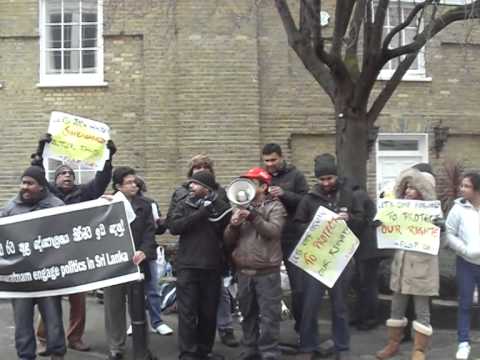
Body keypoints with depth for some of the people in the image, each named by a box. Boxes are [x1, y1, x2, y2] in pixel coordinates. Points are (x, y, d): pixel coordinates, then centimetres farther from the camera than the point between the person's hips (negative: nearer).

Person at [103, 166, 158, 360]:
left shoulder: (144, 205, 6)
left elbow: (149, 232, -2)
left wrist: (143, 252, -18)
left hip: (136, 262, 1)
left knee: (138, 308, 6)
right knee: (113, 308, 9)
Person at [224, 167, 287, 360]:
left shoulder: (275, 206, 1)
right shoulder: (240, 207, 13)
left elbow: (273, 231, -16)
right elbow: (228, 240, 10)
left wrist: (252, 215, -21)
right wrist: (233, 225, -10)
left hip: (267, 271, -4)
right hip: (244, 271, 5)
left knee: (269, 315, -4)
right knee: (248, 314, 13)